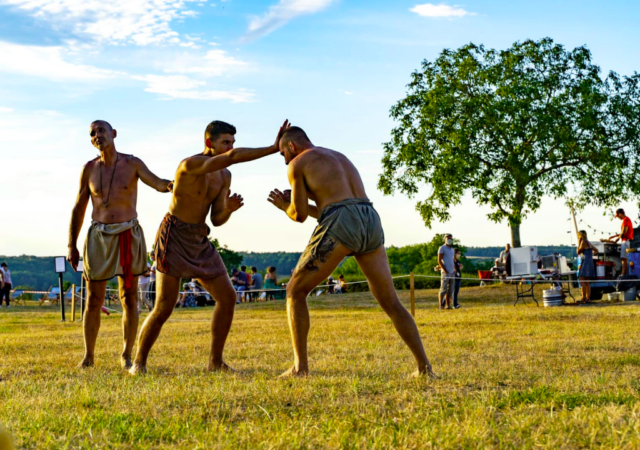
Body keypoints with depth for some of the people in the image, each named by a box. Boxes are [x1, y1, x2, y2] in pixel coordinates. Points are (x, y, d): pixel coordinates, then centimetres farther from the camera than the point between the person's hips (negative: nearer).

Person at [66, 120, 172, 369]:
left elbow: (159, 185, -13)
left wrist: (173, 184, -38)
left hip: (128, 237, -1)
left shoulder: (132, 164, -2)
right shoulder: (89, 169, 2)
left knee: (129, 300, 0)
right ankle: (88, 355, 18)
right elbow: (78, 209, 8)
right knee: (94, 301, 2)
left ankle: (126, 356, 13)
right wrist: (72, 246, 4)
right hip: (99, 237, 1)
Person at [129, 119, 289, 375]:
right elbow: (233, 158, -36)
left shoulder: (224, 176, 7)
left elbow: (217, 220, 4)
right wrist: (274, 148, -36)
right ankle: (139, 362, 7)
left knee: (227, 298, -3)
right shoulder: (189, 165, -21)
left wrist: (229, 208, -19)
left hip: (199, 241, 8)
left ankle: (216, 361, 8)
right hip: (173, 237, -7)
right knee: (165, 307, -11)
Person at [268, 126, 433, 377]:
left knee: (295, 291, 8)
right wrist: (297, 203, 41)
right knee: (390, 303, 16)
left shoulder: (297, 164, 12)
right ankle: (424, 366, 8)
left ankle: (300, 366, -2)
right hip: (371, 223, 6)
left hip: (339, 226, -6)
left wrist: (284, 206, 32)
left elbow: (299, 215, 10)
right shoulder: (341, 159, 35)